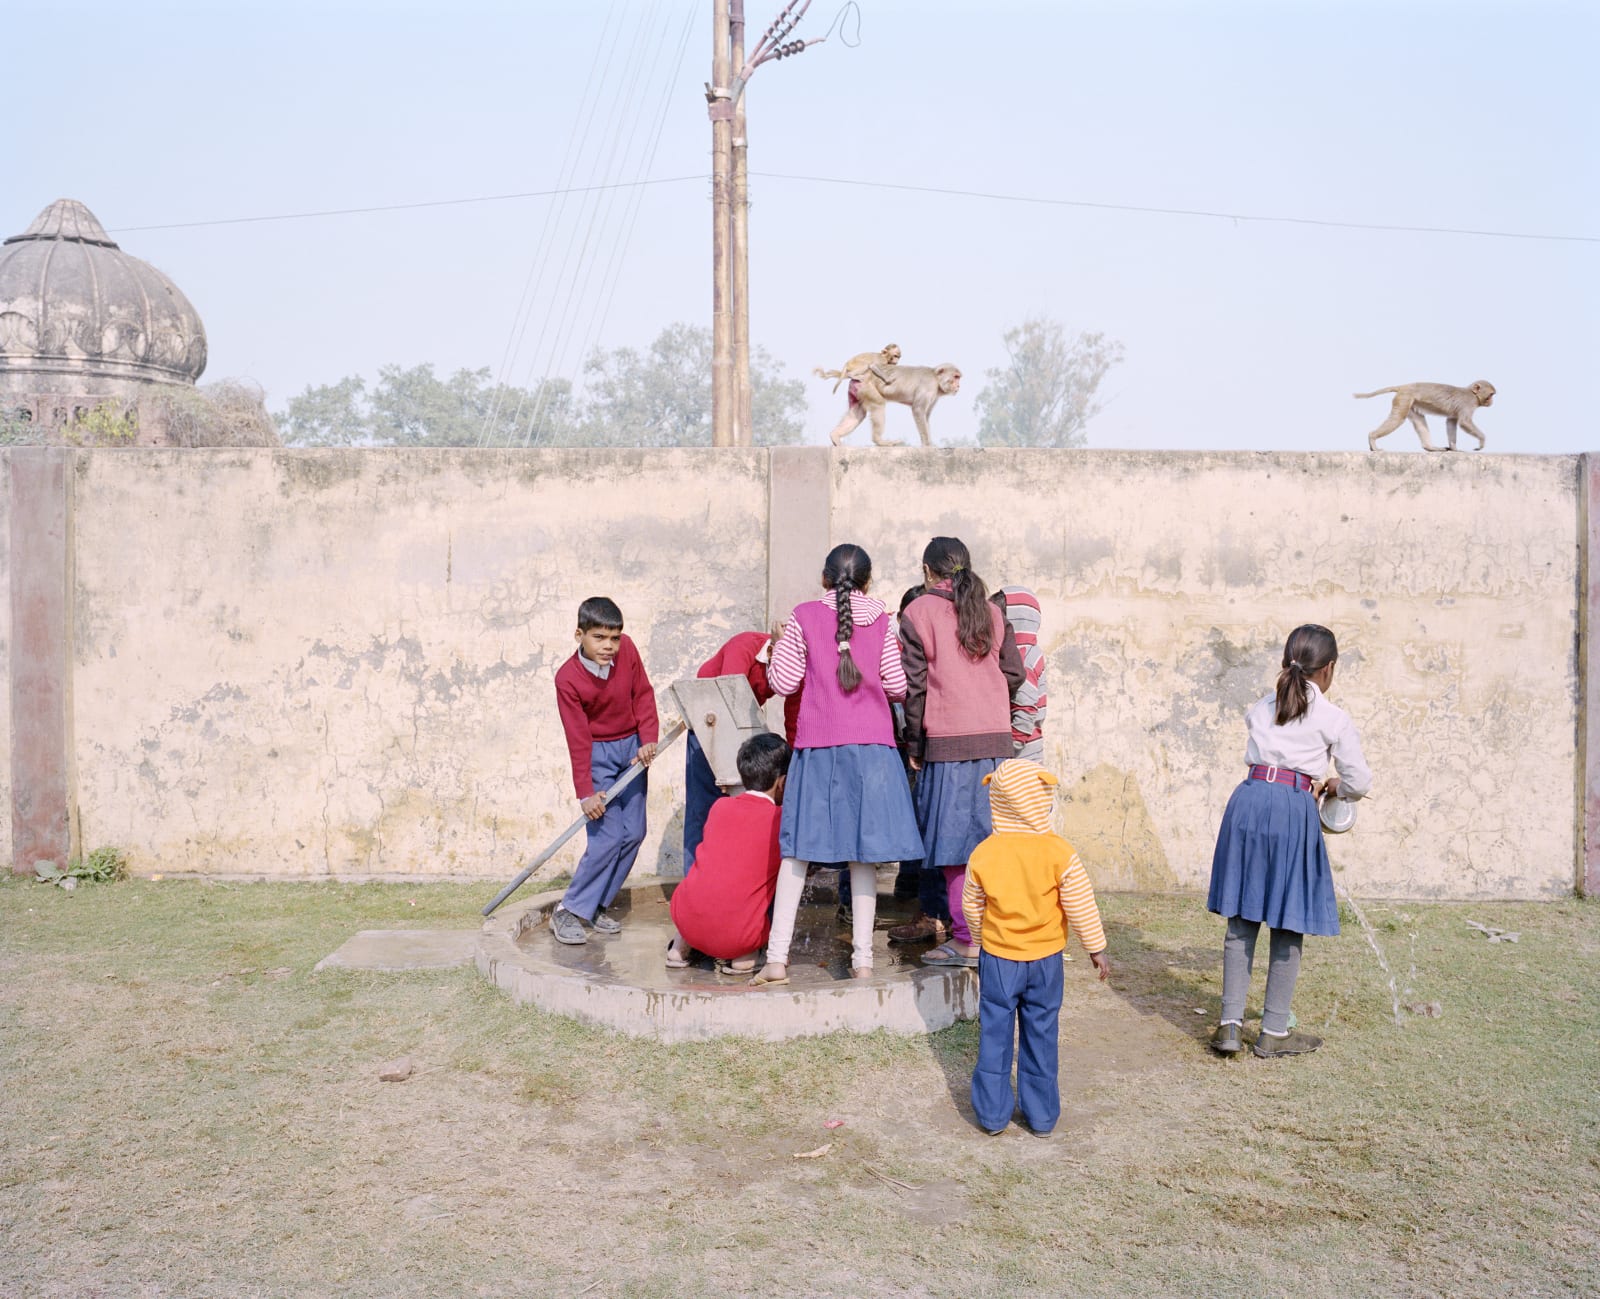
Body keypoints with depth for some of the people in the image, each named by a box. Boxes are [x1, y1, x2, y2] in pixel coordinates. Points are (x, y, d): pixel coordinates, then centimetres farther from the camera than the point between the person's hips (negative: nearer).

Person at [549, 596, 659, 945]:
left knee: (634, 833, 4)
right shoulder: (568, 678, -21)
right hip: (597, 754, -5)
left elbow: (643, 693, 2)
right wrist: (586, 792, -20)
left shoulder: (627, 649, -10)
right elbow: (578, 739, -19)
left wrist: (648, 739, -10)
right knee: (608, 836, -13)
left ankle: (595, 906, 17)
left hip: (631, 747, 5)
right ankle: (569, 912, 1)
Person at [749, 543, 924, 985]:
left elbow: (783, 682, 1)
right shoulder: (881, 621, 3)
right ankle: (862, 958, 11)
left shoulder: (805, 616, 1)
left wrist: (779, 647, 18)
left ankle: (777, 958, 5)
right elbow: (898, 686, 3)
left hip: (817, 746, 0)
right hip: (871, 746, 1)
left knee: (798, 849, 6)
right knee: (863, 852, 7)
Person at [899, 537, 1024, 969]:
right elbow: (1014, 673, 9)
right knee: (989, 839, 12)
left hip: (948, 741, -5)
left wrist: (914, 747, 2)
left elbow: (914, 685, -5)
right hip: (996, 739, 5)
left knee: (956, 842, 1)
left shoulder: (918, 613, -3)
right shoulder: (991, 612, 11)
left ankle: (966, 941, 4)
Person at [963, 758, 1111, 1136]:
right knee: (1041, 1036, 12)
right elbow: (1080, 906, -8)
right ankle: (1041, 1115, 22)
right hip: (1045, 958, 0)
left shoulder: (983, 854, -9)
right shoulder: (1059, 852, -14)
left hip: (997, 959, 0)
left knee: (995, 1034, 10)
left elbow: (972, 908, 3)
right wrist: (1096, 948, 6)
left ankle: (993, 1114, 17)